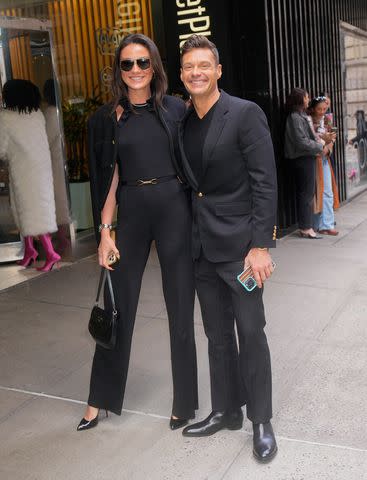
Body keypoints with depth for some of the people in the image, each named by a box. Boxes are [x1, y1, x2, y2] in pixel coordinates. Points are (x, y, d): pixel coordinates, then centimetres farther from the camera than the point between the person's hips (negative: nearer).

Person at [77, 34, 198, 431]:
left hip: (174, 209, -1)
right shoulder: (108, 118, 5)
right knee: (118, 307, 7)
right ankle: (101, 399, 24)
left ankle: (184, 401, 21)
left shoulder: (175, 109, 3)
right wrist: (105, 230, -3)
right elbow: (109, 176, 3)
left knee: (180, 305, 6)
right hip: (131, 212, 1)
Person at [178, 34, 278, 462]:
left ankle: (261, 421, 17)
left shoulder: (245, 114, -8)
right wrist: (190, 239, 9)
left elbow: (265, 182, -13)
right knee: (217, 335, 14)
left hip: (239, 243, -6)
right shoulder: (182, 123, 10)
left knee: (250, 332, 2)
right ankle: (225, 410, 29)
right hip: (202, 246, 6)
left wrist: (261, 244, -18)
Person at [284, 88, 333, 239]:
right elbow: (302, 142, -19)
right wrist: (321, 148, -11)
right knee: (306, 194, -5)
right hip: (303, 159, -9)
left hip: (308, 158, 9)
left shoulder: (303, 116, 16)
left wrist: (323, 145, 4)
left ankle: (305, 226, 18)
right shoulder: (295, 117, -13)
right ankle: (306, 228, 0)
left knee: (308, 193, 12)